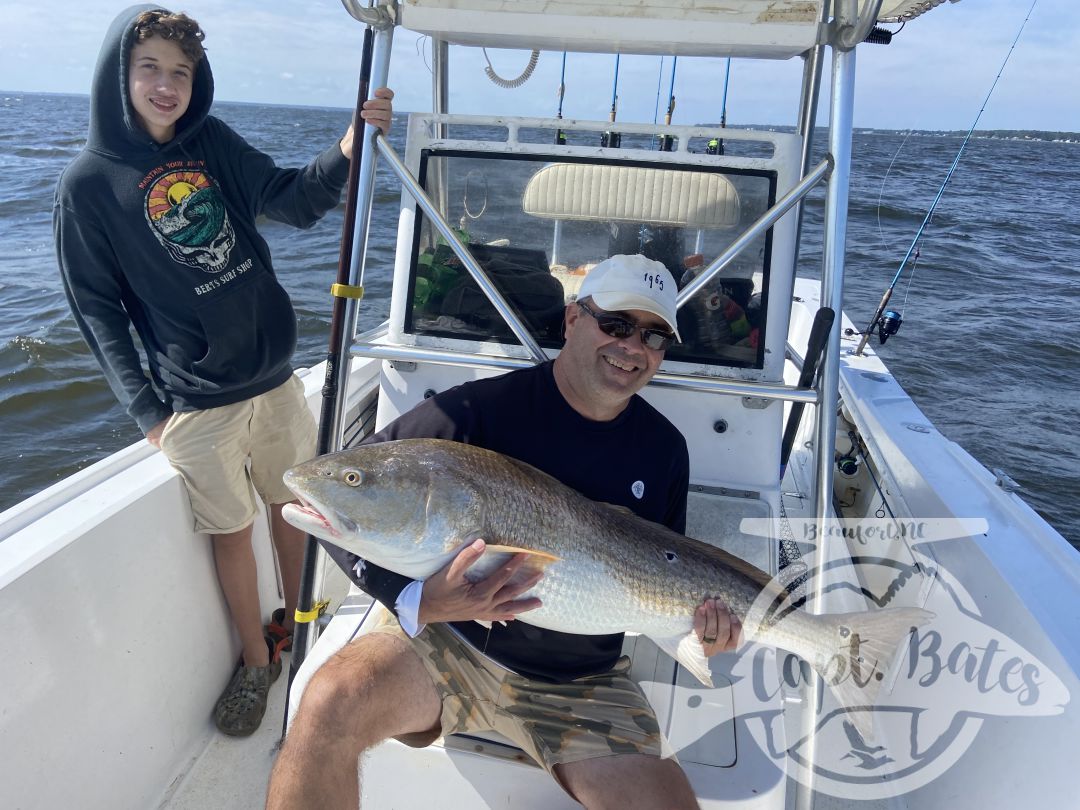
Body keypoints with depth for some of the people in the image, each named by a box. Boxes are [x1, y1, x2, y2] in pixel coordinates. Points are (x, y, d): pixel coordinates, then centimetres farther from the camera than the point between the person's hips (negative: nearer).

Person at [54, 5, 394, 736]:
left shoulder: (215, 144, 4)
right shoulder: (89, 183, -5)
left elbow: (293, 200, -9)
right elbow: (99, 308, -2)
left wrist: (348, 148, -27)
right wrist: (146, 409, -7)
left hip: (275, 377, 4)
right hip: (197, 403, -3)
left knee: (295, 504, 16)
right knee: (233, 531, 8)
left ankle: (297, 619, 40)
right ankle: (257, 661, 30)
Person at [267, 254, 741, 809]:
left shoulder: (666, 449, 2)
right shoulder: (482, 408, -15)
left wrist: (700, 622, -8)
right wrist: (415, 601, -29)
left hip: (582, 683, 4)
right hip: (449, 640, -3)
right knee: (331, 701, -29)